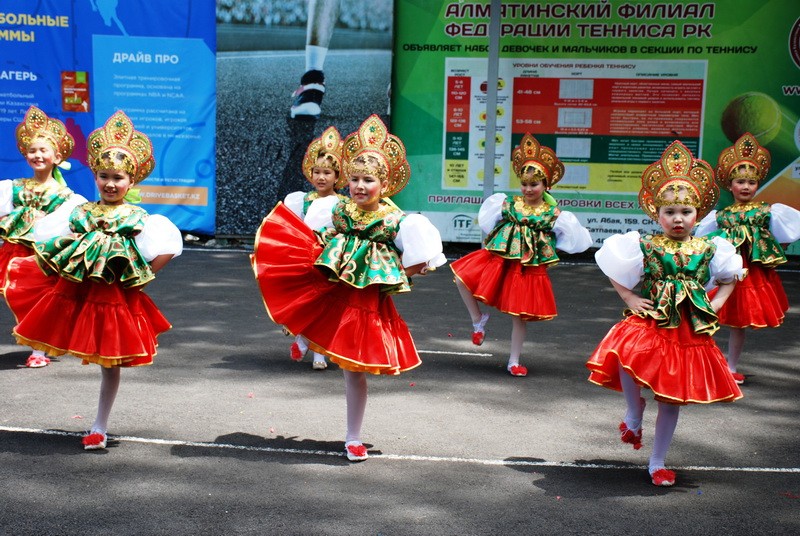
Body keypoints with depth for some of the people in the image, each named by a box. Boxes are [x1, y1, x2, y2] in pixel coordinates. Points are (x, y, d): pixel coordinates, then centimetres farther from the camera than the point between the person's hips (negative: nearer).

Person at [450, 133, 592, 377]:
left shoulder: (553, 214, -4)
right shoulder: (508, 204, 1)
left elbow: (570, 235, 6)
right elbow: (486, 222, 16)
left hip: (530, 269, -2)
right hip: (499, 259, 2)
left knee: (519, 316, 4)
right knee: (462, 277, -13)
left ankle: (514, 361, 20)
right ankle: (478, 319, 9)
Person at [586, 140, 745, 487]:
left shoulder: (708, 249, 4)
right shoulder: (645, 246, -3)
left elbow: (729, 277, 21)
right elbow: (612, 269, 6)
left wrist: (718, 302, 6)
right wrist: (629, 298, -2)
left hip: (691, 332, 2)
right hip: (650, 323, -2)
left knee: (672, 399, 7)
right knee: (625, 356, -32)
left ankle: (657, 462, 25)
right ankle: (635, 414, -1)